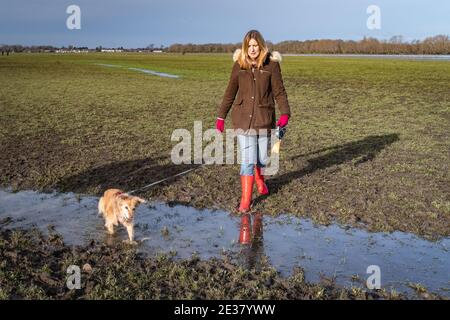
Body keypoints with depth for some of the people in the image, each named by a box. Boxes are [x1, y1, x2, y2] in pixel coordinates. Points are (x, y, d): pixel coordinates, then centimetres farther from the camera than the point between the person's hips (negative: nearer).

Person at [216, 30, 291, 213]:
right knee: (247, 160, -5)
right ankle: (245, 201, 5)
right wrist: (221, 116, 11)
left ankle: (259, 180, 46)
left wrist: (285, 113, -18)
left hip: (264, 118, 0)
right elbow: (230, 92, 9)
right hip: (243, 118, 0)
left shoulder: (271, 64, -3)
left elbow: (279, 91, -3)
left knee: (262, 158, 11)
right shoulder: (239, 65, 1)